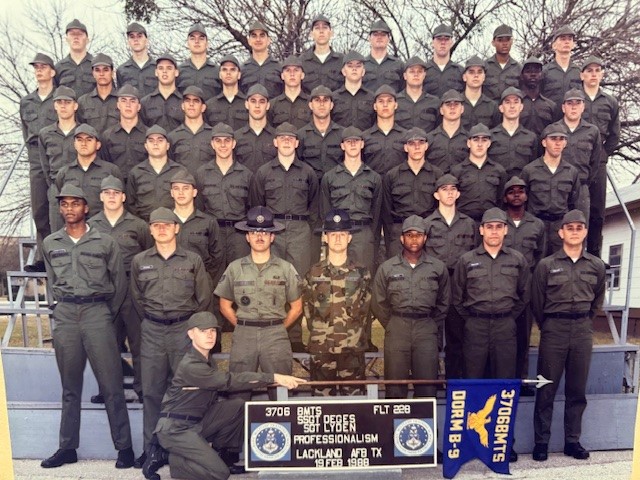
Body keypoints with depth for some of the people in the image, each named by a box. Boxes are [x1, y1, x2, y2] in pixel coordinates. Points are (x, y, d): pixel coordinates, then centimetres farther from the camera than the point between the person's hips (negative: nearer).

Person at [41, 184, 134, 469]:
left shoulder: (105, 242, 2)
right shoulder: (50, 244, 11)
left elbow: (120, 283, 7)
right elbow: (52, 282, 21)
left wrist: (107, 313, 7)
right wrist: (64, 306, 14)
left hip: (97, 312, -3)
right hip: (65, 315, 3)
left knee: (111, 384, -2)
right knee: (70, 386, 11)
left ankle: (124, 446, 5)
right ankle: (67, 448, 21)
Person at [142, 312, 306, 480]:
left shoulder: (209, 361, 8)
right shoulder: (190, 366, -23)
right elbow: (230, 381, -28)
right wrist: (274, 378, -31)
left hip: (197, 421, 8)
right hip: (175, 429, -8)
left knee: (238, 406, -6)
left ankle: (225, 457, 8)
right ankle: (165, 457, 0)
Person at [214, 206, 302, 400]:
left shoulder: (285, 268, 5)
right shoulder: (235, 268, 6)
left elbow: (296, 308, 9)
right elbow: (225, 306, 12)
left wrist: (277, 329, 5)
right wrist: (243, 326, 6)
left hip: (276, 335, 0)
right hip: (243, 335, 1)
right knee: (238, 392, 4)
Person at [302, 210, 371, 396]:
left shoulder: (362, 273, 5)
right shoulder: (313, 273, 4)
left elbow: (365, 308, 11)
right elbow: (307, 309, 10)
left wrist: (354, 333, 8)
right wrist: (319, 333, 7)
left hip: (353, 348, 0)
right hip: (321, 348, 0)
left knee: (354, 396, 5)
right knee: (322, 395, 7)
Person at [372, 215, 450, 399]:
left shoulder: (438, 267, 6)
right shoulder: (387, 268, 5)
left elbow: (443, 303, 15)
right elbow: (378, 303, 10)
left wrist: (433, 329, 13)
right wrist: (392, 327, 9)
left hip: (427, 329, 1)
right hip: (396, 330, 0)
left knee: (427, 387, 2)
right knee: (395, 386, 2)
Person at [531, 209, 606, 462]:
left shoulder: (596, 266, 6)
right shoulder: (546, 265, -2)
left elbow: (597, 299, 19)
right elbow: (537, 302, 5)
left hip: (583, 330, 3)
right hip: (553, 330, -2)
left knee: (577, 389, 9)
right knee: (547, 389, 2)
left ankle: (572, 441, 21)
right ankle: (541, 441, 11)